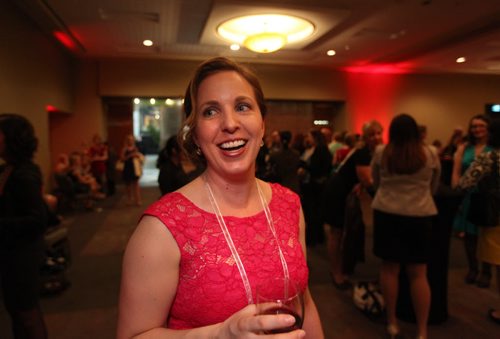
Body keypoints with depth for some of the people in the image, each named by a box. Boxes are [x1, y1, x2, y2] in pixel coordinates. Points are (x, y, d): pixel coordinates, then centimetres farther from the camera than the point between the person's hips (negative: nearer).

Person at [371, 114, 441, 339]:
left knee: (389, 268, 10)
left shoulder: (381, 153, -1)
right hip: (420, 215, 0)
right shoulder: (431, 154, 0)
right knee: (418, 274, 6)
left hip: (386, 213, 0)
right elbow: (434, 187, 13)